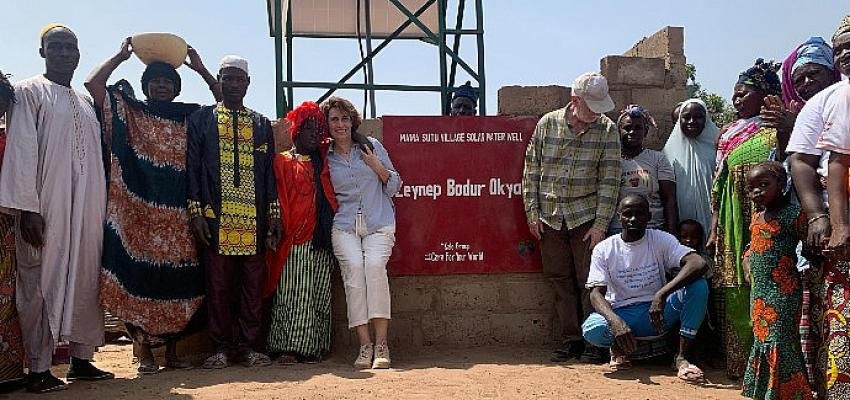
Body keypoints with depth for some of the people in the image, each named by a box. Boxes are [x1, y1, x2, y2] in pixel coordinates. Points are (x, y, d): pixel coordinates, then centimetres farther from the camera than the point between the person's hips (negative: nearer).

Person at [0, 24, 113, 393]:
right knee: (41, 284, -3)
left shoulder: (85, 102, 17)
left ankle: (81, 359, 15)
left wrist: (101, 209, 13)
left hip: (86, 211, 6)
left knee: (84, 282, 7)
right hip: (46, 209, -5)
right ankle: (38, 369, 2)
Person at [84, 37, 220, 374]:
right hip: (138, 214, -2)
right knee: (139, 277, -4)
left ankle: (172, 349, 11)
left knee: (177, 281, 2)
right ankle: (144, 349, 4)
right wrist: (120, 56, 7)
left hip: (179, 217, 2)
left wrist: (202, 71, 9)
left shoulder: (192, 117, 15)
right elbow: (92, 84, -1)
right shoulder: (129, 112, 9)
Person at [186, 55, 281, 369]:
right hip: (216, 218, -2)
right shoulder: (201, 119, 11)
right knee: (217, 284, 0)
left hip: (253, 220, 2)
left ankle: (250, 346, 11)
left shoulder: (261, 124, 17)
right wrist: (195, 212, -5)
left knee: (253, 284, 3)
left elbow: (269, 173, 14)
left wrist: (274, 216, 6)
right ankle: (221, 348, 9)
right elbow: (192, 167, 5)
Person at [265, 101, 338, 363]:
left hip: (323, 238, 5)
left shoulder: (324, 159, 19)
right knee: (294, 294, -8)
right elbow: (278, 201, -1)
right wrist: (280, 231, -11)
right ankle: (290, 348, -3)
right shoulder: (283, 162, 6)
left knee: (320, 297, 4)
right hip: (296, 240, -5)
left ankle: (311, 348, 9)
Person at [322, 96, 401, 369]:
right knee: (353, 266, -26)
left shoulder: (371, 146, 12)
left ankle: (381, 344, -26)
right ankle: (365, 345, -23)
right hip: (344, 226, 1)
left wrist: (377, 166, -3)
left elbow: (394, 187, 11)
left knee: (375, 264, -27)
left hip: (379, 224, -1)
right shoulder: (324, 159, 13)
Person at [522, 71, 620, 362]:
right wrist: (532, 213, 1)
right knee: (560, 281, 7)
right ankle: (570, 341, 16)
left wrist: (600, 224, -9)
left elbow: (610, 180, -5)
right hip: (549, 218, 2)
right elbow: (531, 171, 5)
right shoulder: (547, 124, 1)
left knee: (590, 281, -1)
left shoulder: (607, 129, -3)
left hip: (586, 217, -2)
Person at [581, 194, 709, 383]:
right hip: (622, 314, -1)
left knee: (699, 285, -24)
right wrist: (616, 322, -34)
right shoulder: (603, 249, -3)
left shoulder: (661, 240, -4)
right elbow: (596, 293, -11)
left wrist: (662, 295, -34)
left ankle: (682, 357, -19)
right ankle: (618, 346, 3)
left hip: (658, 312, 1)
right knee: (591, 329, -34)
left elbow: (699, 264, -20)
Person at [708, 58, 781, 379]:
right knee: (735, 291, 5)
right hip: (732, 226, 5)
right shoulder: (729, 134, 16)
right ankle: (738, 362, 12)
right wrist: (714, 229, 10)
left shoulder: (777, 130, 2)